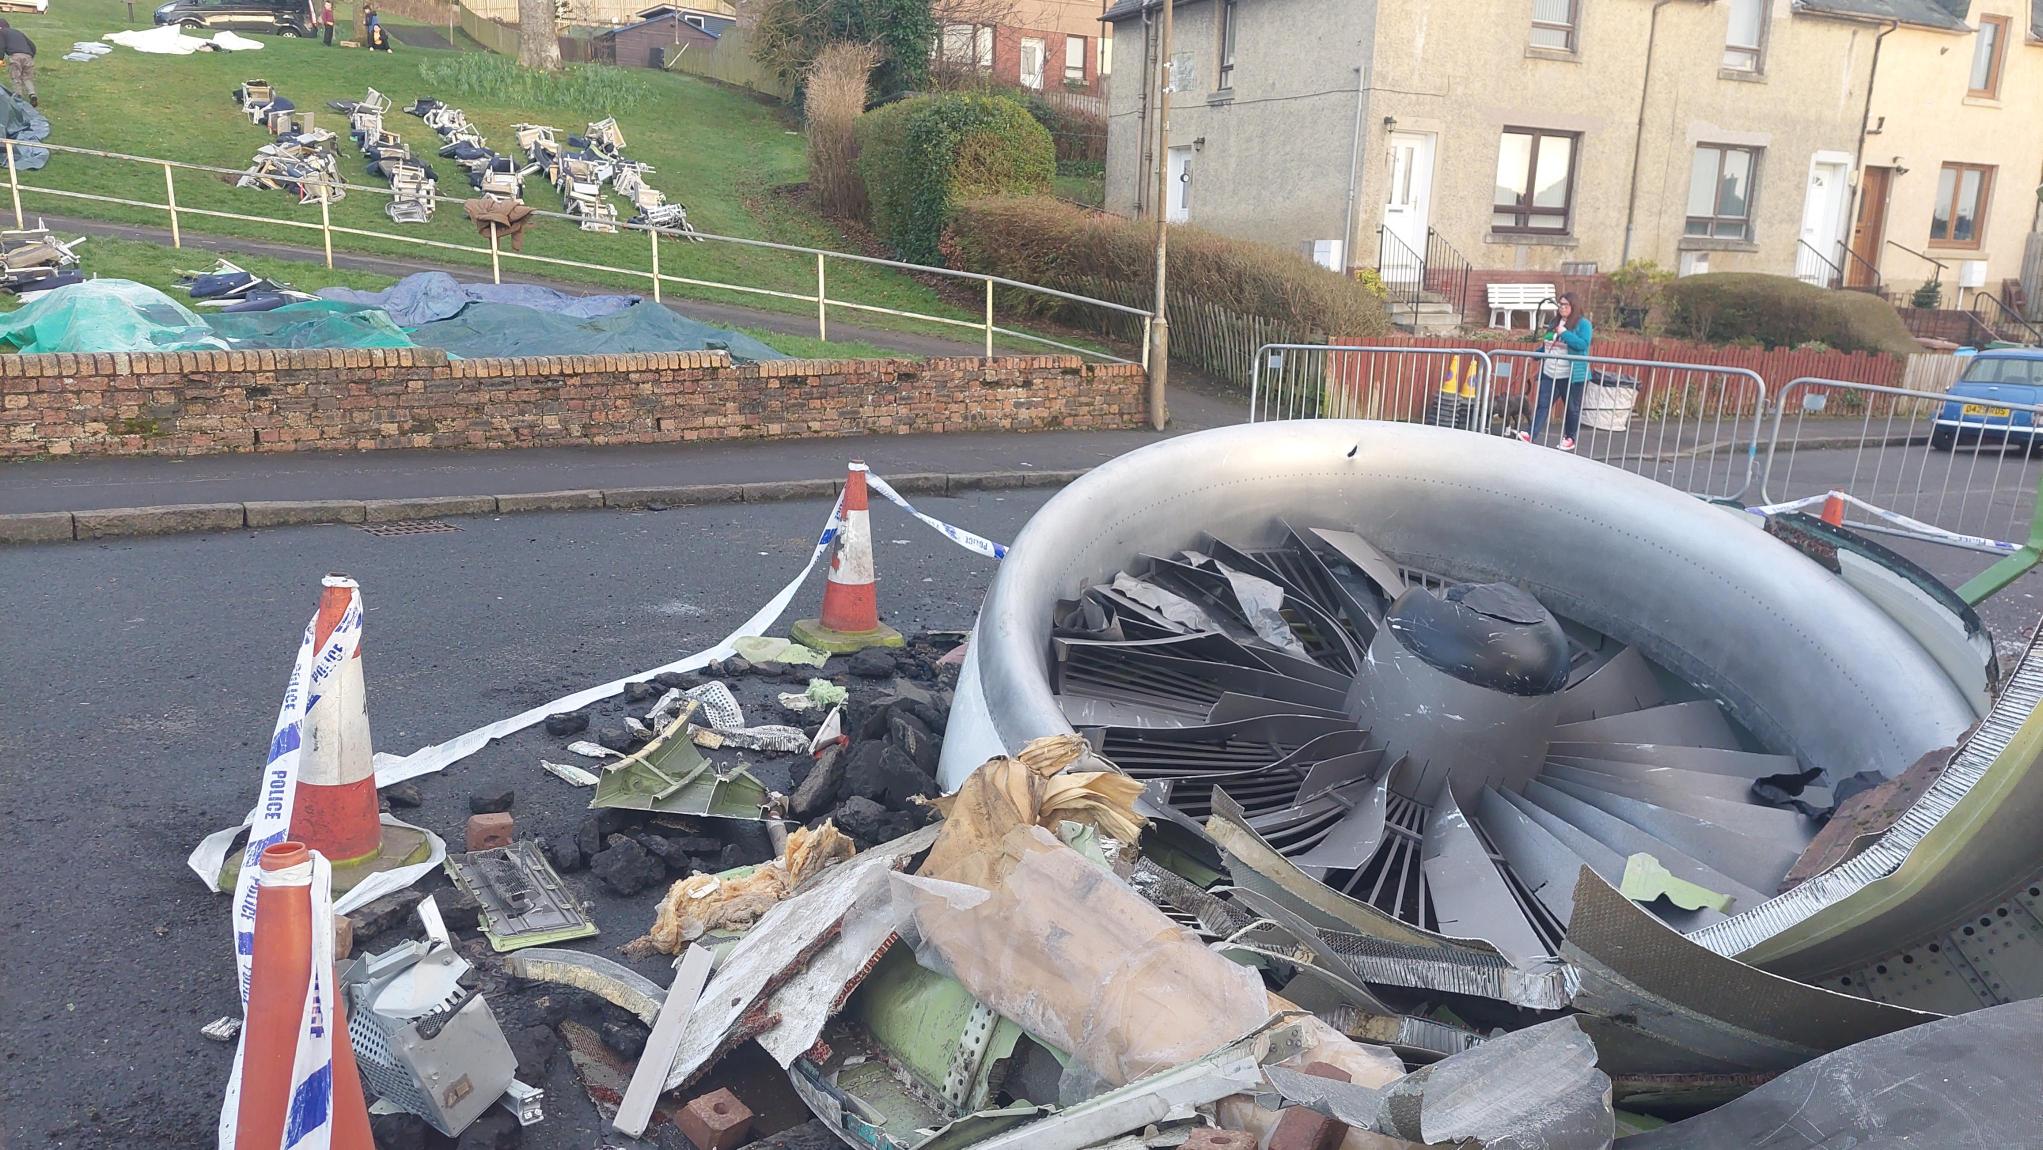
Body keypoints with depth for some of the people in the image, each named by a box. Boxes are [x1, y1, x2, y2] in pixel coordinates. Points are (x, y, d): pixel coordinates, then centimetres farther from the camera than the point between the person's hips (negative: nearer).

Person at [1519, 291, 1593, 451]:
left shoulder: (1583, 324, -7)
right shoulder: (1555, 322, 13)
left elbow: (1583, 344, -21)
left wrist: (1564, 333, -21)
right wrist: (1537, 354, 8)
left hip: (1573, 376, -6)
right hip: (1549, 374, 6)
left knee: (1572, 409, 8)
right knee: (1542, 405, -5)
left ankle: (1570, 438, 22)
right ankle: (1532, 436, -12)